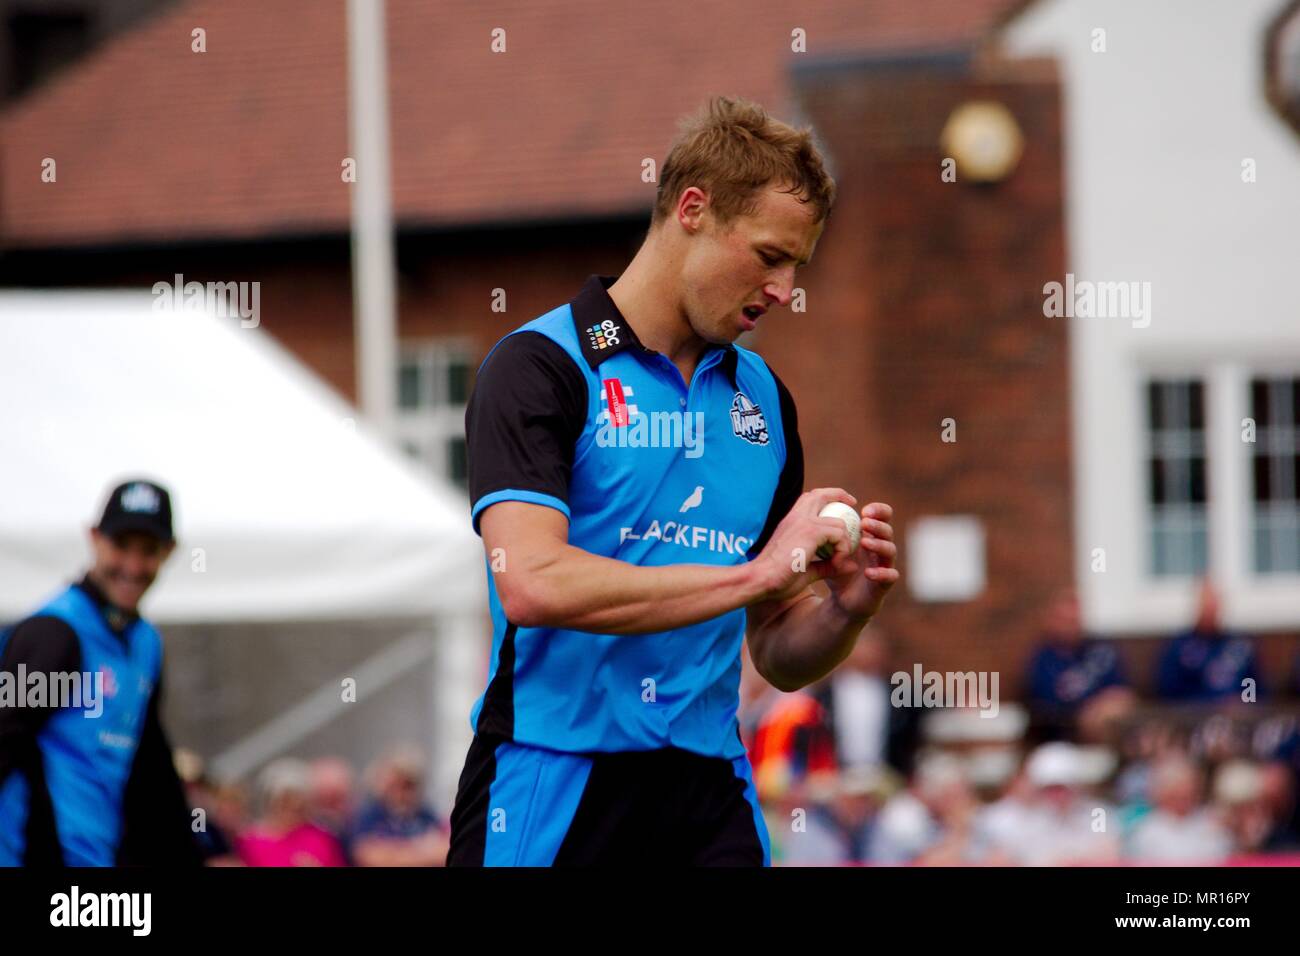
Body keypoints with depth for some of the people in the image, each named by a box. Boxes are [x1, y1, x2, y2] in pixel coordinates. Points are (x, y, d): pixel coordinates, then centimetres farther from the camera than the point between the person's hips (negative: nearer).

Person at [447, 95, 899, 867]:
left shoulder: (763, 397, 14)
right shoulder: (540, 365, -5)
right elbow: (533, 583, -20)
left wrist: (848, 607, -4)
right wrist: (758, 572, -16)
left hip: (708, 800, 5)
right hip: (553, 791, -5)